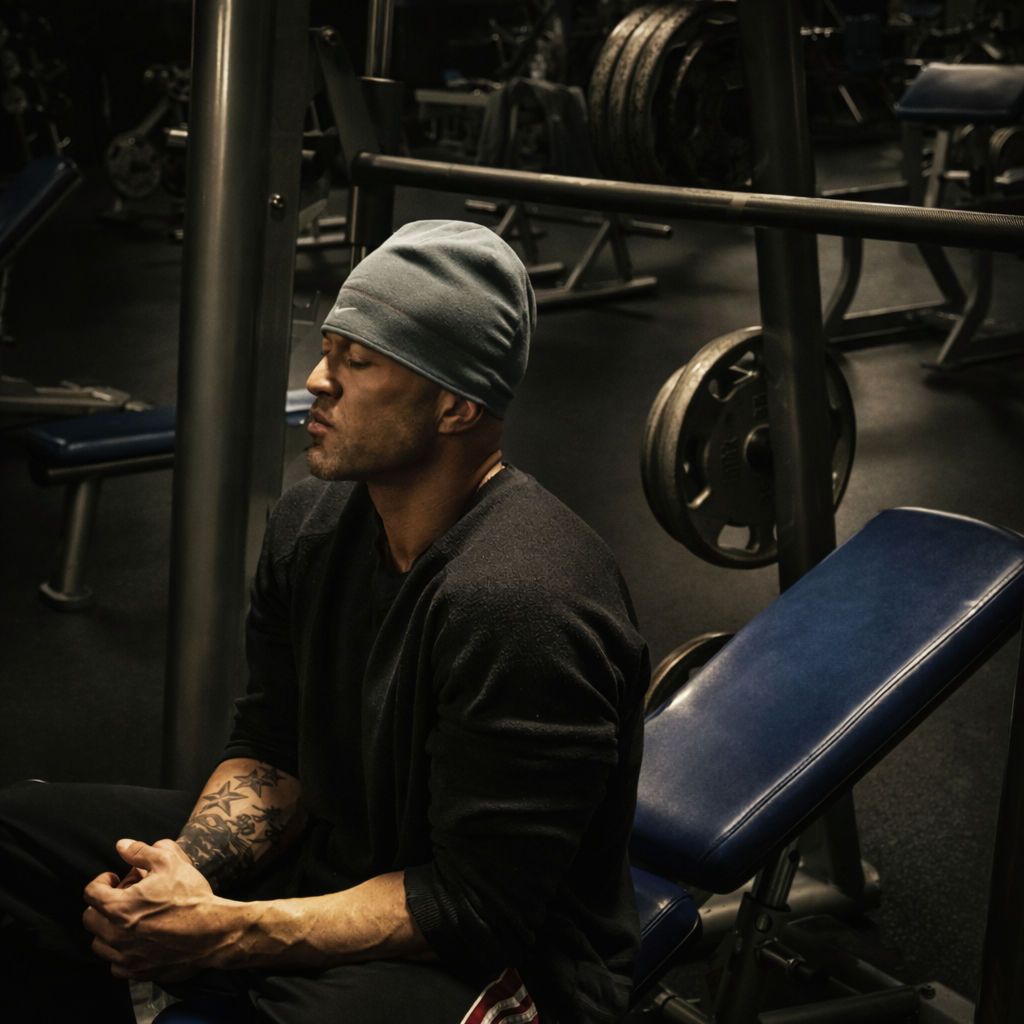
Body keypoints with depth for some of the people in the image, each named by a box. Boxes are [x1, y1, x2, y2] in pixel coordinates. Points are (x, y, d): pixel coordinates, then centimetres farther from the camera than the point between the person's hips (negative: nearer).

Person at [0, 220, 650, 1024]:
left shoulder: (520, 606, -28)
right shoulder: (314, 521, 0)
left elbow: (478, 908, -25)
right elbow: (271, 752, 7)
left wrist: (223, 933, -28)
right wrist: (182, 870, -13)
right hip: (334, 855, 8)